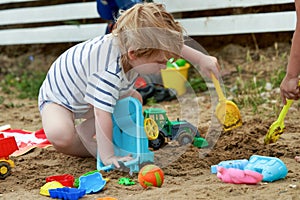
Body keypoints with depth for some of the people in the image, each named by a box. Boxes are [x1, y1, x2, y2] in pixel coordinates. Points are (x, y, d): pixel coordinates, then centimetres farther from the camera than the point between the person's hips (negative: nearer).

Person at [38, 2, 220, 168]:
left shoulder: (132, 43, -19)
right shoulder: (110, 72, -45)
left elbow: (171, 44, 0)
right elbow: (103, 114, -44)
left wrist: (201, 59, -2)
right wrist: (107, 156, -41)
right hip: (58, 98, -8)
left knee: (135, 99, 10)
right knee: (60, 136, -36)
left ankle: (84, 129, 8)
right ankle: (90, 148, -4)